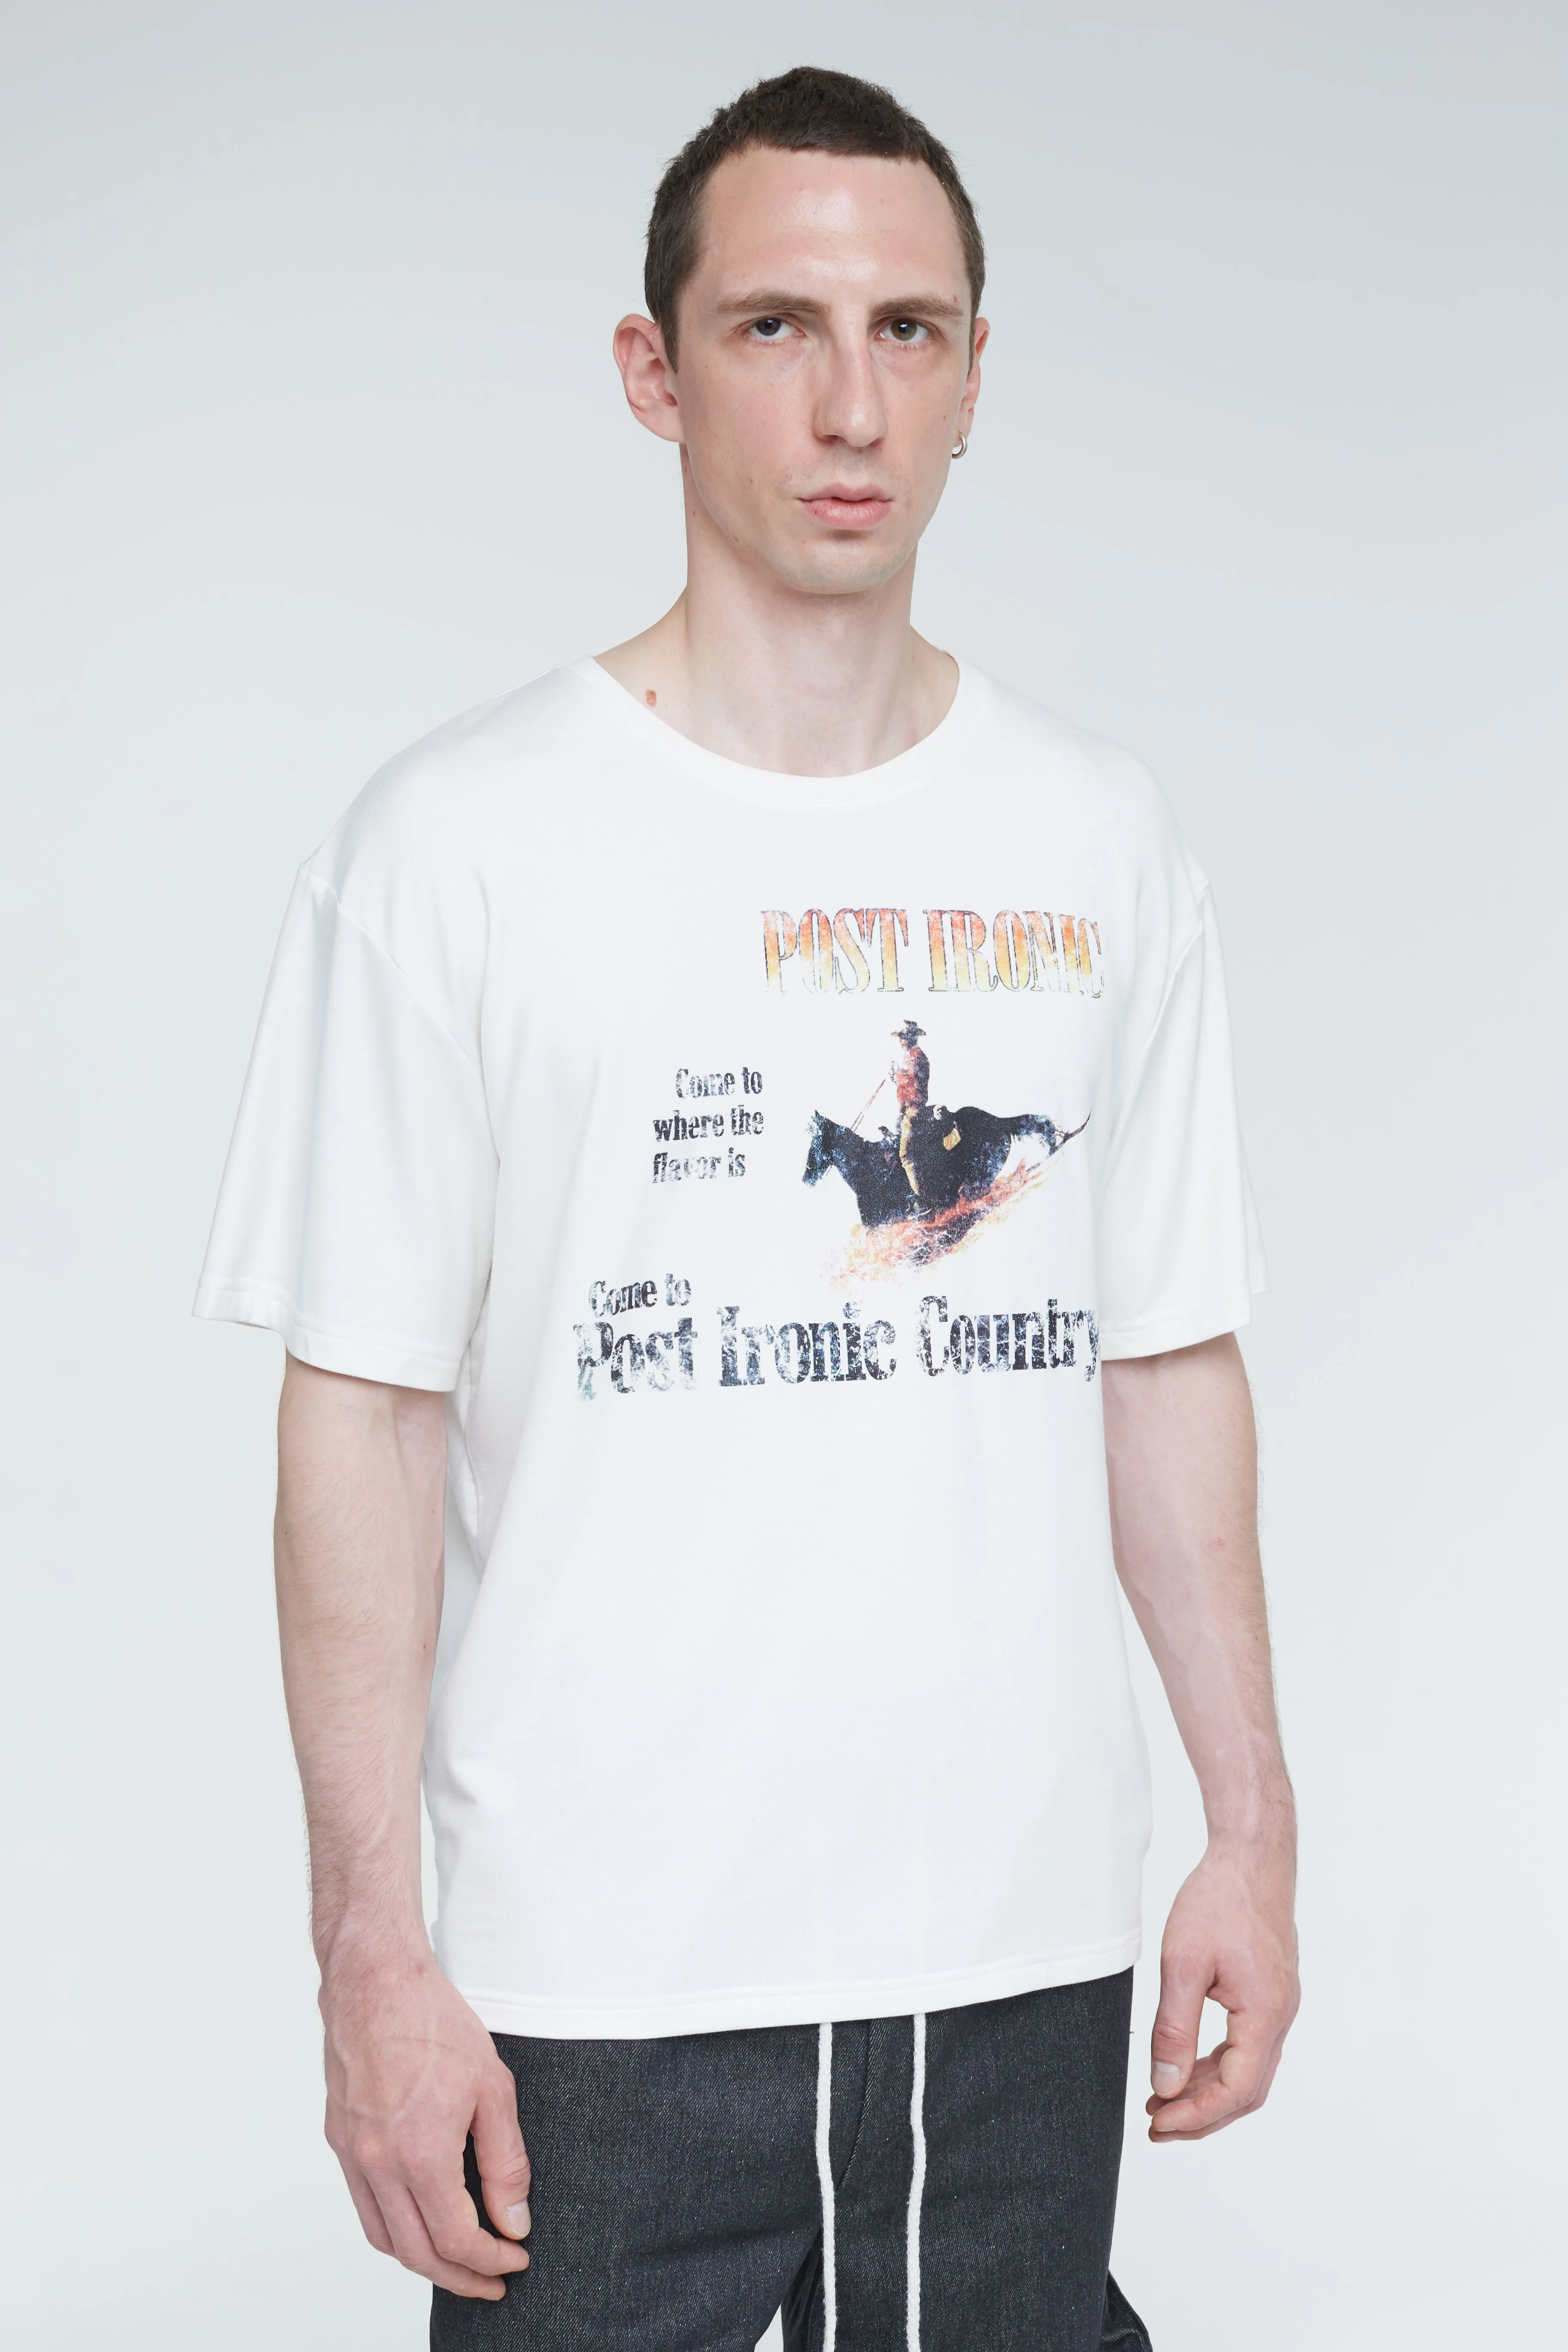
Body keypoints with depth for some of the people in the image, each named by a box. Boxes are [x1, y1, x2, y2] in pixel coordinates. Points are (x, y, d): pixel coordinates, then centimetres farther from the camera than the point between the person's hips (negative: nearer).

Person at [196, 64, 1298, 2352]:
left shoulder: (1101, 845, 6)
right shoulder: (459, 845, -7)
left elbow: (1166, 1362, 10)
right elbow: (368, 1415, -7)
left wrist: (1254, 1822, 8)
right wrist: (373, 1947, -9)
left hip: (1025, 1948, 4)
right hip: (605, 1983, -3)